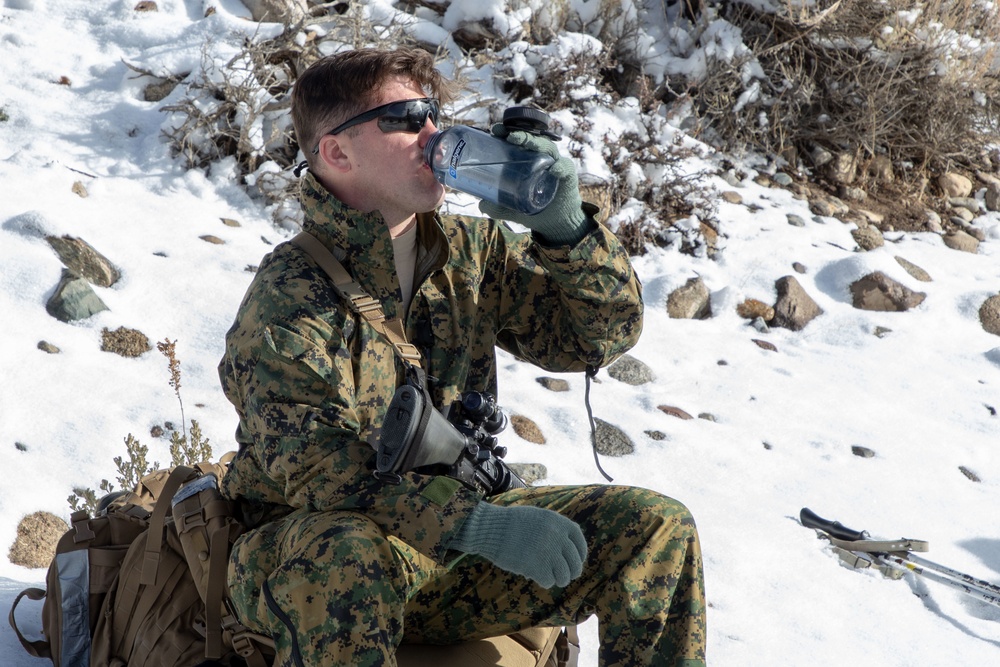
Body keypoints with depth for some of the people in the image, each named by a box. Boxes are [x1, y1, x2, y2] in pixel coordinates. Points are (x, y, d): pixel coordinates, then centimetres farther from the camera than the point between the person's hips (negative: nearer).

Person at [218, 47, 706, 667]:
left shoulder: (471, 252, 1)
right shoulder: (288, 301, -18)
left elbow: (600, 335, 1)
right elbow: (321, 474, -27)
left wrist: (565, 227, -18)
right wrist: (479, 525, -37)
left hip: (453, 544, 6)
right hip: (308, 552, -5)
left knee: (656, 527, -7)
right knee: (344, 556, -41)